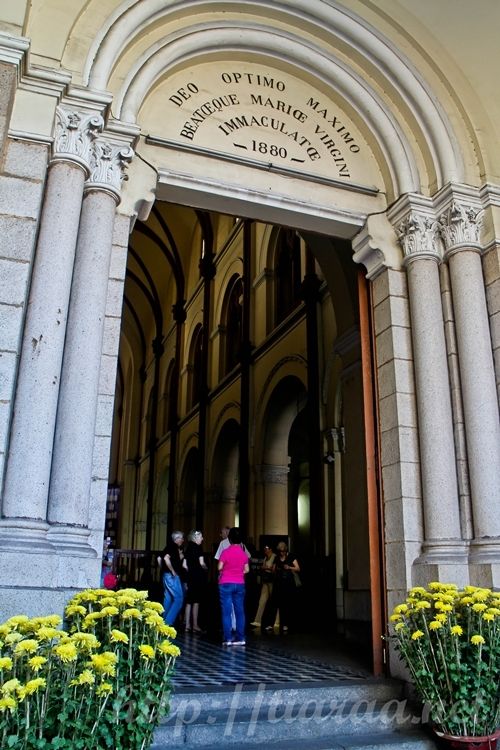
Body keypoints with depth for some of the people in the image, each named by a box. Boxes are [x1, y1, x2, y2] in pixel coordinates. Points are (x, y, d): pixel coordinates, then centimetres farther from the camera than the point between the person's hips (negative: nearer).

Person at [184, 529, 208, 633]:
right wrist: (205, 568, 4)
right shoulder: (198, 547, -9)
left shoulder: (188, 548, 11)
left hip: (190, 575, 7)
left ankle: (187, 625, 12)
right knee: (196, 601, -2)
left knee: (189, 601, 9)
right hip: (199, 576, -7)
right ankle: (195, 625, 2)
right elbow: (201, 563, -15)